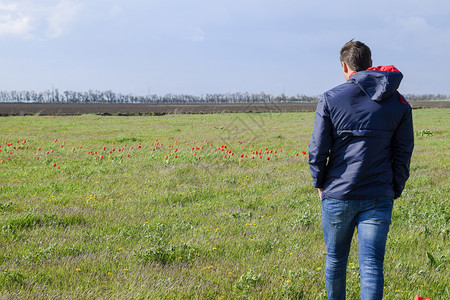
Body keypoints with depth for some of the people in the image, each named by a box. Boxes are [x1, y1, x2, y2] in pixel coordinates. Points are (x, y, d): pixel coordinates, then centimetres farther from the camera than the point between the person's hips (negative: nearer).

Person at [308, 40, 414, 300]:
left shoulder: (330, 99, -4)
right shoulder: (399, 103, 4)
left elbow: (317, 151, -5)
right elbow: (403, 154, 5)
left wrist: (320, 183, 10)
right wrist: (395, 191, 14)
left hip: (338, 195, -1)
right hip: (379, 198, 1)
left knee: (335, 260, 17)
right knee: (372, 266, -1)